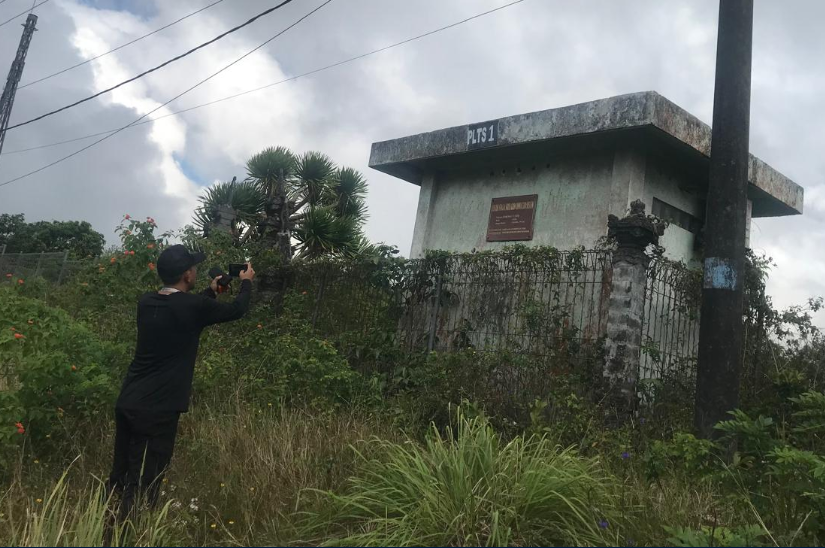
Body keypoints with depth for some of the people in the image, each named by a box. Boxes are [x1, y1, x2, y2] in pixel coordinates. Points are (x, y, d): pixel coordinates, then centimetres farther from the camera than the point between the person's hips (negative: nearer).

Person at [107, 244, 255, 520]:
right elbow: (236, 310, 5)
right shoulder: (192, 306, -12)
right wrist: (246, 282, 24)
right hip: (158, 410, -7)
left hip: (127, 403, 8)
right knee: (141, 486, 0)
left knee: (119, 480, 17)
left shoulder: (147, 303, 8)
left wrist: (211, 291, 40)